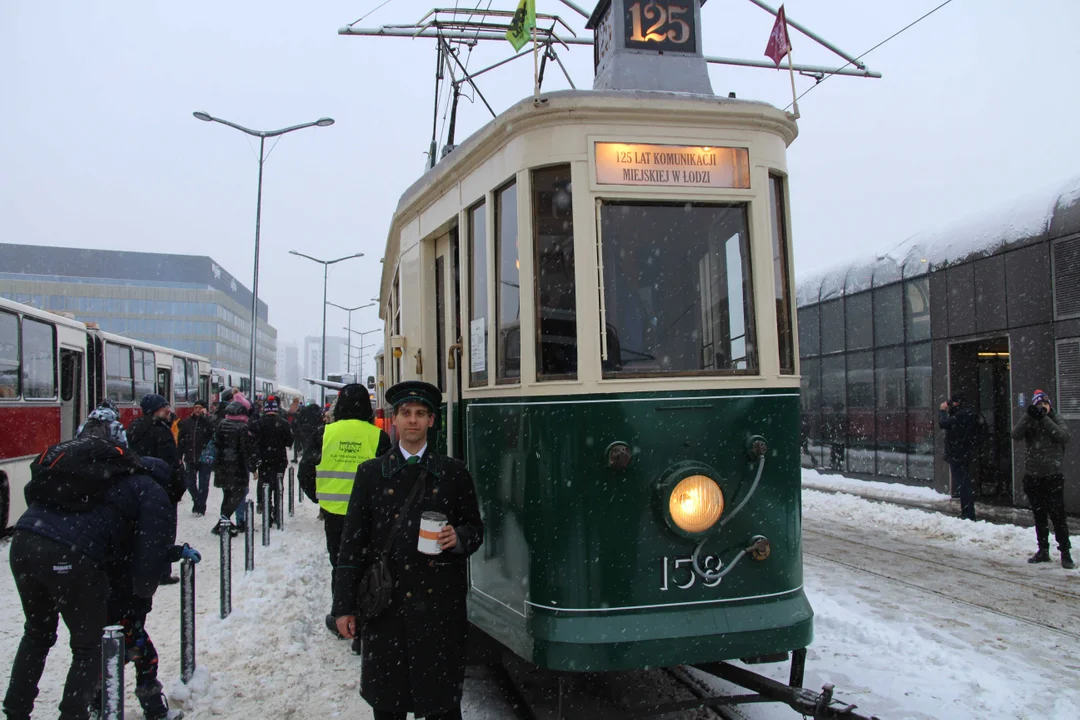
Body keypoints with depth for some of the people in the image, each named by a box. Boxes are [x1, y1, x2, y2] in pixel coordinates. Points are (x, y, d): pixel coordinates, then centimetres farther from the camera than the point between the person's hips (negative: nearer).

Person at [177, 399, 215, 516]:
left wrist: (205, 416, -21)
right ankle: (197, 501, 32)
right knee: (190, 483, 10)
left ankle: (200, 507, 12)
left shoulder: (208, 421, -2)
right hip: (190, 458, 3)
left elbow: (213, 431, -25)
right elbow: (181, 440, 7)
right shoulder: (187, 422, 4)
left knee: (203, 484, 2)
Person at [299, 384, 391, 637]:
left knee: (339, 563, 14)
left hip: (334, 512, 1)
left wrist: (320, 498, 19)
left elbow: (305, 471, 3)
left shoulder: (324, 433, -3)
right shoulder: (377, 437, -8)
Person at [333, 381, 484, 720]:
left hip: (438, 606, -1)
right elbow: (352, 541, 5)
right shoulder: (371, 473, 7)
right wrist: (344, 606, 2)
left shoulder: (454, 472, 6)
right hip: (384, 605, 1)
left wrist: (458, 538, -13)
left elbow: (475, 528, 11)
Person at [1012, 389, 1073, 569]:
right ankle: (1043, 551, 22)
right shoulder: (1029, 420, 5)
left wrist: (1044, 419, -20)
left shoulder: (1056, 419, 2)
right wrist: (1030, 416, -24)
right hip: (1032, 475, 3)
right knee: (1039, 516, 12)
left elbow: (1064, 437, -16)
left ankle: (1065, 553, 0)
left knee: (1057, 514, -7)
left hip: (1053, 475, -2)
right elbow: (1016, 435, -14)